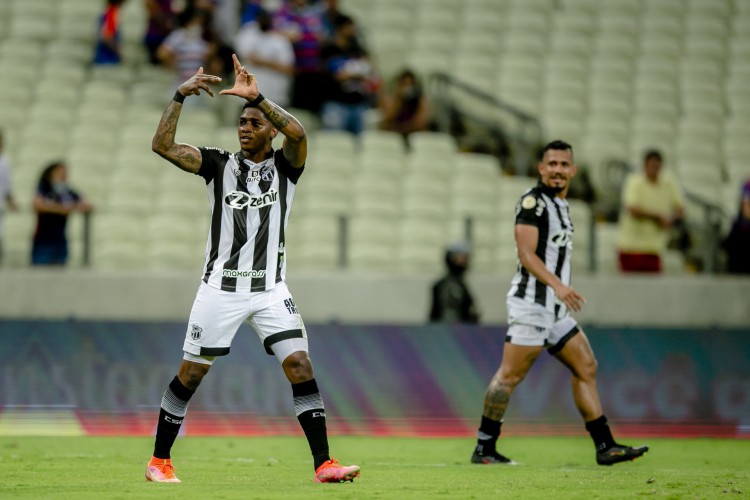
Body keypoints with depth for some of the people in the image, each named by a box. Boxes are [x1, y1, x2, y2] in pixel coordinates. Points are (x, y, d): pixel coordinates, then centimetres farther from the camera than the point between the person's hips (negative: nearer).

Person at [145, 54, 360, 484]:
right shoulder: (220, 164, 4)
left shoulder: (286, 166, 3)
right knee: (191, 372, 4)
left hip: (270, 289, 0)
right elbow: (163, 145, -6)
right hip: (221, 285, 0)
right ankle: (160, 460, 17)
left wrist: (256, 97, -28)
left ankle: (324, 463, -11)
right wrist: (180, 97, -17)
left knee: (300, 365, -12)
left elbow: (297, 133, -20)